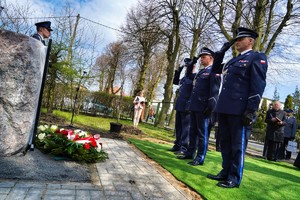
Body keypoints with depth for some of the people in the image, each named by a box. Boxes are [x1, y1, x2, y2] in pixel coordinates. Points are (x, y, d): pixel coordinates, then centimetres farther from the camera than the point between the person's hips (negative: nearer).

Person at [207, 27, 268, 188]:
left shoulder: (257, 58, 0)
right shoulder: (234, 60, 23)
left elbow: (258, 86, -10)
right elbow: (215, 69, 33)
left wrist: (251, 110, -17)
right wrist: (222, 51, 22)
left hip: (238, 109, -8)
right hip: (224, 108, 8)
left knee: (237, 144, 0)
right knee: (225, 142, 13)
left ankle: (234, 178, 11)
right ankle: (225, 172, 25)